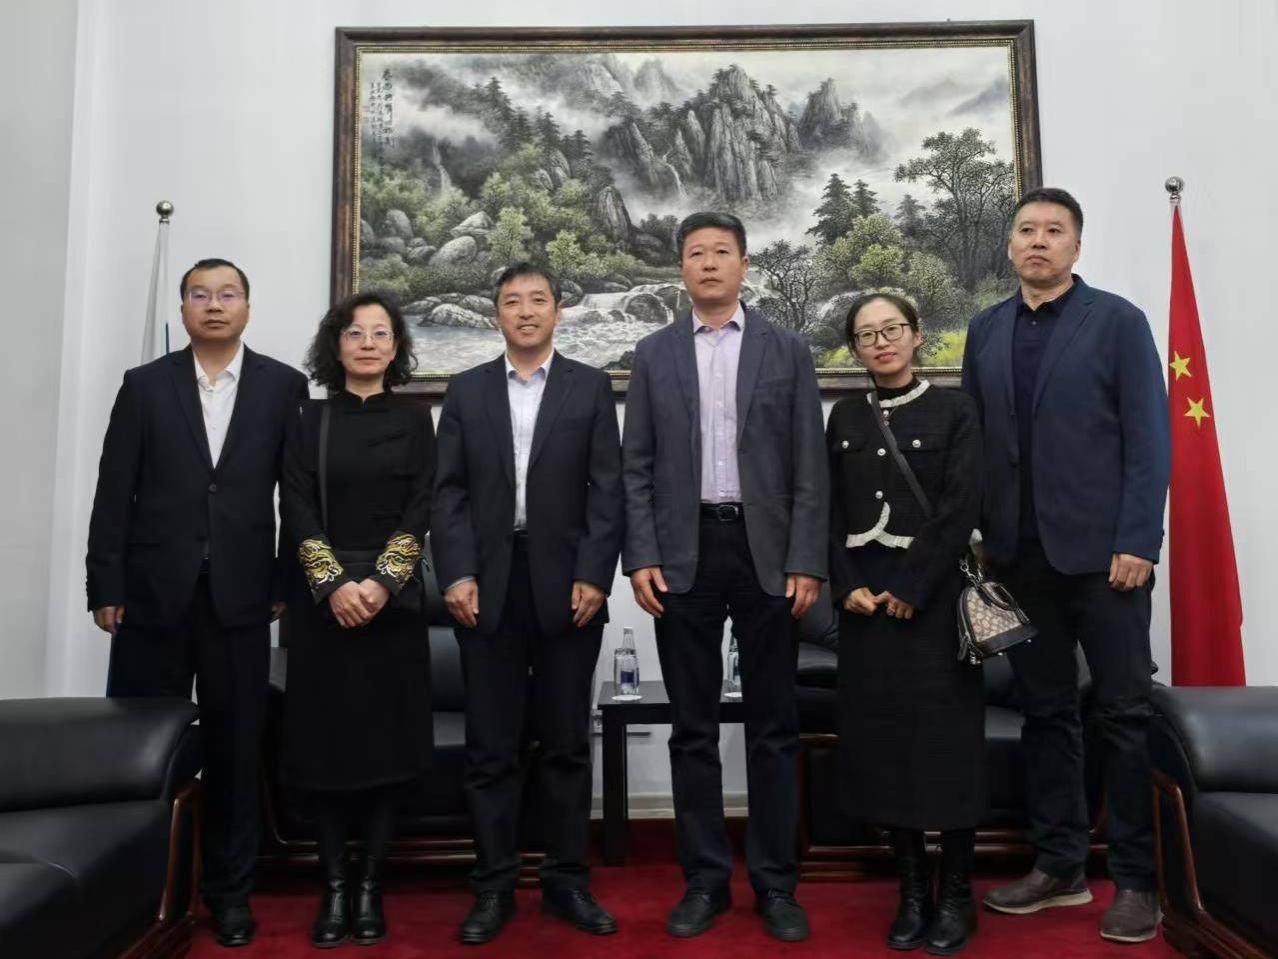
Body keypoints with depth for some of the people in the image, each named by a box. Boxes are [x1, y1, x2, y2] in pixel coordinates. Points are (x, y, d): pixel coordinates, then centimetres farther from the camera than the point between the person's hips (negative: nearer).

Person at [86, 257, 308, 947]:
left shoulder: (284, 385, 3)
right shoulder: (144, 385, 6)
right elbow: (114, 492, 3)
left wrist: (289, 582, -1)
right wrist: (105, 586, -2)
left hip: (239, 594, -1)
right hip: (154, 591, 1)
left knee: (235, 748, 7)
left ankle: (229, 890, 22)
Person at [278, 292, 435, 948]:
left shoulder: (414, 419, 7)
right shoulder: (310, 420, 8)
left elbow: (420, 510, -1)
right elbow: (296, 511, 0)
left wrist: (382, 581, -13)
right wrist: (334, 584, -13)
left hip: (394, 600, 0)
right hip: (324, 601, 1)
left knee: (387, 738, 2)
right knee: (326, 740, 2)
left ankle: (371, 886, 13)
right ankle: (332, 887, 14)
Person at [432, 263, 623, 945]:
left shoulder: (590, 386, 6)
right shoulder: (466, 390, 10)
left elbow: (607, 487, 0)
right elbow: (449, 491, 4)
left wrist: (593, 576, -9)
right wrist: (456, 574, -7)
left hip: (566, 582, -1)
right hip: (488, 584, 1)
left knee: (567, 742, 8)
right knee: (490, 746, 6)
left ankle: (567, 881, 21)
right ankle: (494, 886, 18)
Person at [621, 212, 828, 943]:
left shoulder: (787, 350, 6)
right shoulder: (654, 354, 9)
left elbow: (810, 467, 1)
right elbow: (637, 467, 5)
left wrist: (807, 562, -6)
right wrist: (641, 557, -5)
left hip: (767, 552, 0)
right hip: (684, 554, 1)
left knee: (774, 725, 6)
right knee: (694, 727, 6)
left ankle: (776, 881, 19)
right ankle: (706, 878, 19)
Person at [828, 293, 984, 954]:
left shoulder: (954, 409, 0)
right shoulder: (845, 417, 11)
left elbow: (962, 510, -9)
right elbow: (831, 511, 7)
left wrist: (909, 589, -14)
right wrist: (848, 587, -6)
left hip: (932, 596, -3)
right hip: (864, 600, 4)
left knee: (946, 737, 1)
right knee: (882, 739, 6)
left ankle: (956, 894, 15)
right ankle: (911, 889, 19)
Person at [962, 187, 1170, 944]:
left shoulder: (1118, 320, 0)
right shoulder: (985, 331, 11)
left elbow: (1149, 439, -6)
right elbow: (974, 440, 9)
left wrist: (1137, 542, -13)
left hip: (1103, 551, -4)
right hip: (1020, 554, 4)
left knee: (1124, 714, 4)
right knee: (1046, 711, 10)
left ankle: (1137, 880, 15)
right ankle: (1060, 866, 22)